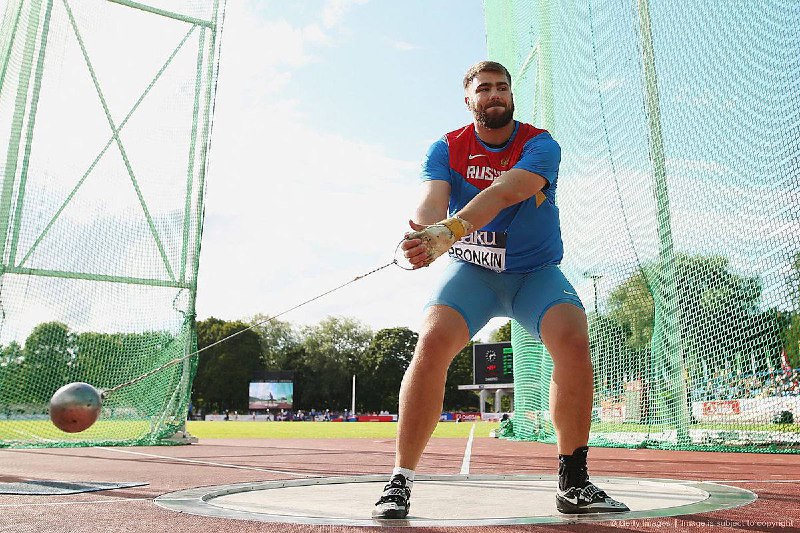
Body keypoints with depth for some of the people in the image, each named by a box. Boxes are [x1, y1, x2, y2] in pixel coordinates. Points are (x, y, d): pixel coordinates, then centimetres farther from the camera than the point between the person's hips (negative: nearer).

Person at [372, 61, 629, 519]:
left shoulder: (540, 145, -9)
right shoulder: (447, 149, -1)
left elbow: (506, 191, -30)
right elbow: (433, 199, -21)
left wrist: (450, 230, -47)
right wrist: (424, 234, -46)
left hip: (536, 271, 0)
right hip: (472, 270, 0)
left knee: (574, 340, -26)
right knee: (433, 341, -26)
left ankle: (574, 483, -9)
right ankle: (400, 482, -14)